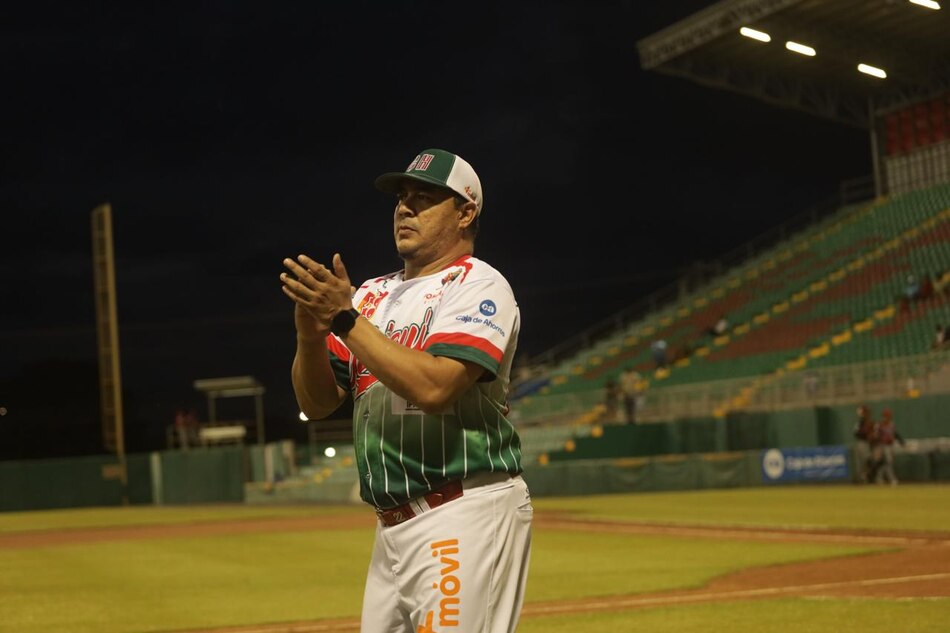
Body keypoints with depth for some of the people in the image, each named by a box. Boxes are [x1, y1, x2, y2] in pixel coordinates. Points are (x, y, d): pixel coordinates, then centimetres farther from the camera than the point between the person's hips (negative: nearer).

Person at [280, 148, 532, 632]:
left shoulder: (479, 285, -5)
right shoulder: (373, 294, 16)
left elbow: (434, 387, -22)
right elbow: (316, 402, 11)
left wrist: (345, 319, -18)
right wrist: (310, 332, -8)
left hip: (465, 519, -7)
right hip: (392, 527, 7)